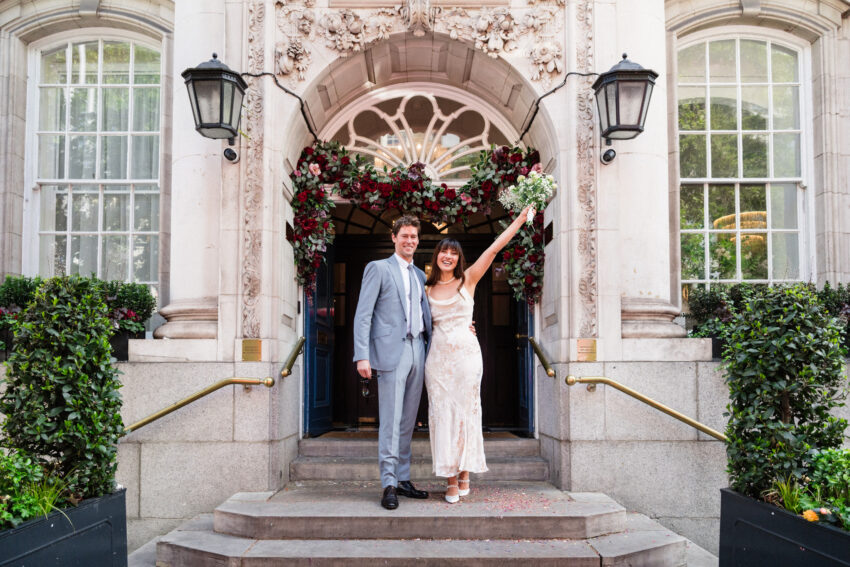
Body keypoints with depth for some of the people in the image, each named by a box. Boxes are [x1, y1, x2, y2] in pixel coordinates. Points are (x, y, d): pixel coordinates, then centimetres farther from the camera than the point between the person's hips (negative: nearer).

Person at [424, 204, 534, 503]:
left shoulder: (468, 279, 4)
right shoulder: (427, 289, 10)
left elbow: (495, 247, 1)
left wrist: (521, 217, -2)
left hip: (466, 352, -2)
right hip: (438, 354, 2)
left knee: (465, 410, 2)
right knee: (442, 412, 1)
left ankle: (464, 474, 15)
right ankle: (450, 480, 7)